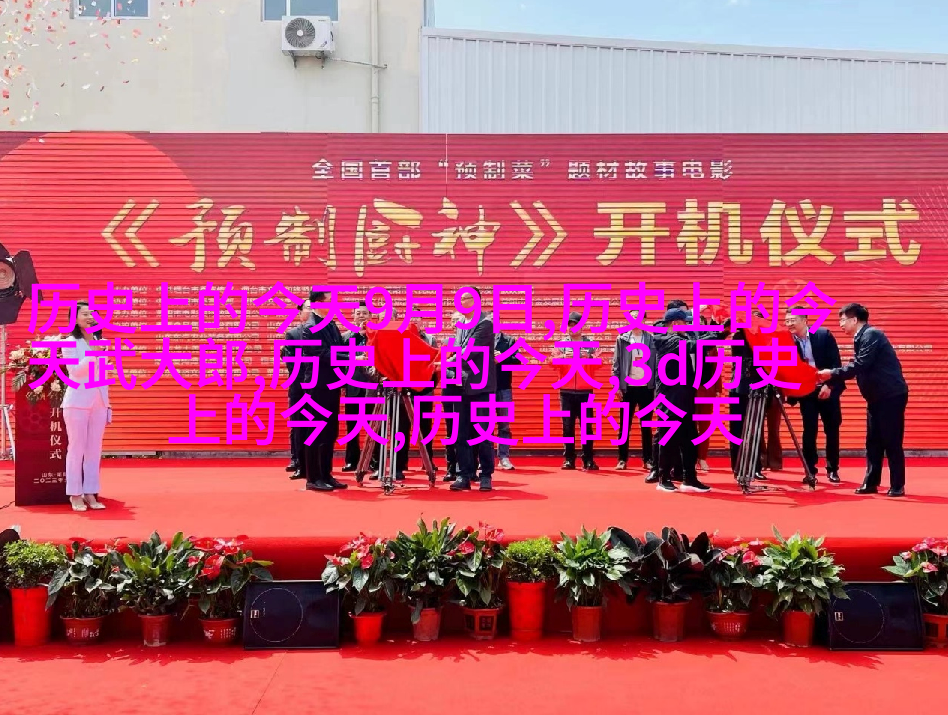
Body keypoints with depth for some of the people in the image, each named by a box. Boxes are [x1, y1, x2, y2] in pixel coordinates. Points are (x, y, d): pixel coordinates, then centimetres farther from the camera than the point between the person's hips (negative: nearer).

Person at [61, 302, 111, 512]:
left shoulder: (101, 342, 13)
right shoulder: (70, 343, -2)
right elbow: (75, 370, -13)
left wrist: (107, 402, 14)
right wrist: (94, 354, -24)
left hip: (99, 402, 5)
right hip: (77, 402, -5)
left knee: (94, 450, 6)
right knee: (77, 448, -1)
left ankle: (90, 494, 11)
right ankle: (75, 495, 6)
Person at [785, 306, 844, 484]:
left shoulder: (824, 335, -9)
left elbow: (836, 363, -9)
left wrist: (829, 385, -18)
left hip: (828, 389, -1)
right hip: (806, 392, 1)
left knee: (832, 430, 8)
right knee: (809, 431, -1)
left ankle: (832, 469, 21)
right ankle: (810, 470, 9)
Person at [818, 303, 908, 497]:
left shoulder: (871, 335, -16)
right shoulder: (862, 337, 13)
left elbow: (859, 366, -22)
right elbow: (856, 367, 10)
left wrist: (832, 373, -17)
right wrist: (829, 378, 2)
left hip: (891, 395, -10)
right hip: (877, 397, 10)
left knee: (892, 442, -3)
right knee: (873, 442, 10)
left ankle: (898, 486, 5)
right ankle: (871, 483, 16)